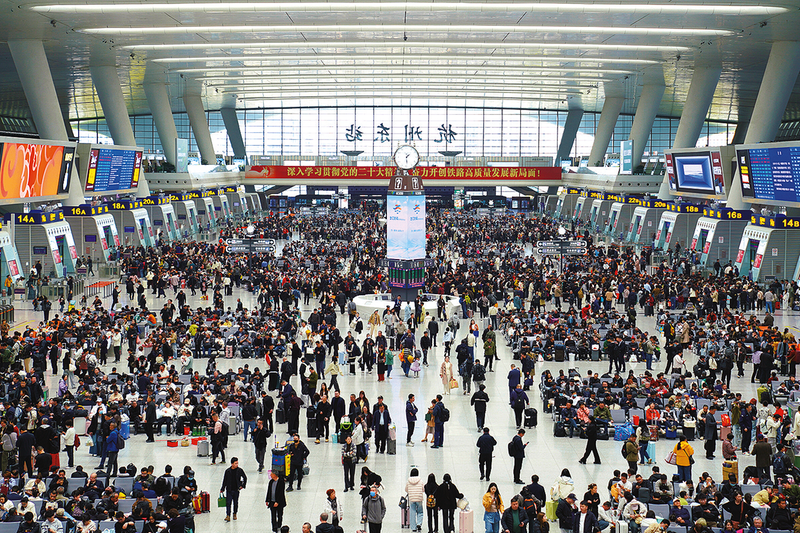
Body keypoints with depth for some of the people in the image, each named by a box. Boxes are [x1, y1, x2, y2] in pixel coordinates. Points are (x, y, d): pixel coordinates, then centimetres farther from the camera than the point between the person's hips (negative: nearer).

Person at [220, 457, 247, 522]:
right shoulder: (228, 471, -3)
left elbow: (245, 478, 10)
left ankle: (234, 514, 29)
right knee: (228, 503, -7)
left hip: (236, 490, 1)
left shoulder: (240, 470, -3)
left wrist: (243, 485, 3)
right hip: (229, 490, -1)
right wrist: (222, 489, 7)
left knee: (235, 503, 12)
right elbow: (224, 480, 5)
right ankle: (228, 516, -8)